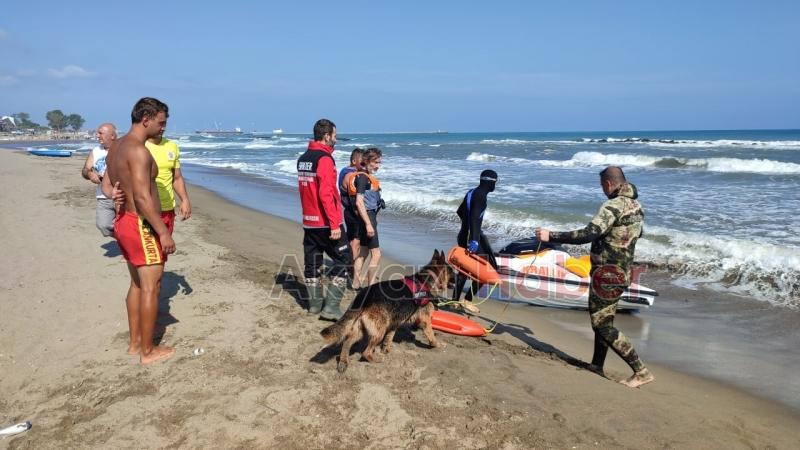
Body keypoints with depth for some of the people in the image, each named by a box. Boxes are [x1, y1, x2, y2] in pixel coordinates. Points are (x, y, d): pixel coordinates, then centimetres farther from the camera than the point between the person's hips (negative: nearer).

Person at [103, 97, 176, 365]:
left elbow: (107, 187, 17)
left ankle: (135, 343, 27)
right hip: (142, 225, -10)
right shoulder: (138, 150, -20)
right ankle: (148, 351, 9)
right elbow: (143, 197, -25)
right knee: (151, 287, 0)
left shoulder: (116, 147, 11)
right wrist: (164, 232, -22)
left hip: (123, 221, 10)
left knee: (137, 283, 18)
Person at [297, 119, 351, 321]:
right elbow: (326, 194, -22)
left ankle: (315, 303, 22)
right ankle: (331, 307, -3)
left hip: (309, 221, 9)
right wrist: (335, 224, -21)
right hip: (326, 222, -9)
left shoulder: (303, 158, 12)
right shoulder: (324, 159, -16)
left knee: (312, 262, 14)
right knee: (342, 260, 0)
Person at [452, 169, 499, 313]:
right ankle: (467, 301, 1)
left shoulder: (471, 192, 11)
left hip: (464, 235, 9)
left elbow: (460, 211, 23)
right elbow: (474, 217, -29)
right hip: (473, 237, -9)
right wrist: (474, 240, -36)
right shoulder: (481, 196, -16)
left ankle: (455, 300, 22)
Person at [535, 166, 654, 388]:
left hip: (607, 274, -10)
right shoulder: (636, 205, 9)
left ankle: (641, 371, -2)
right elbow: (638, 232, 27)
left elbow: (588, 234, -31)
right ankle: (597, 365, 28)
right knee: (601, 320, 18)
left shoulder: (614, 206, -20)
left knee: (603, 326, -3)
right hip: (622, 272, 10)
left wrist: (551, 236, -31)